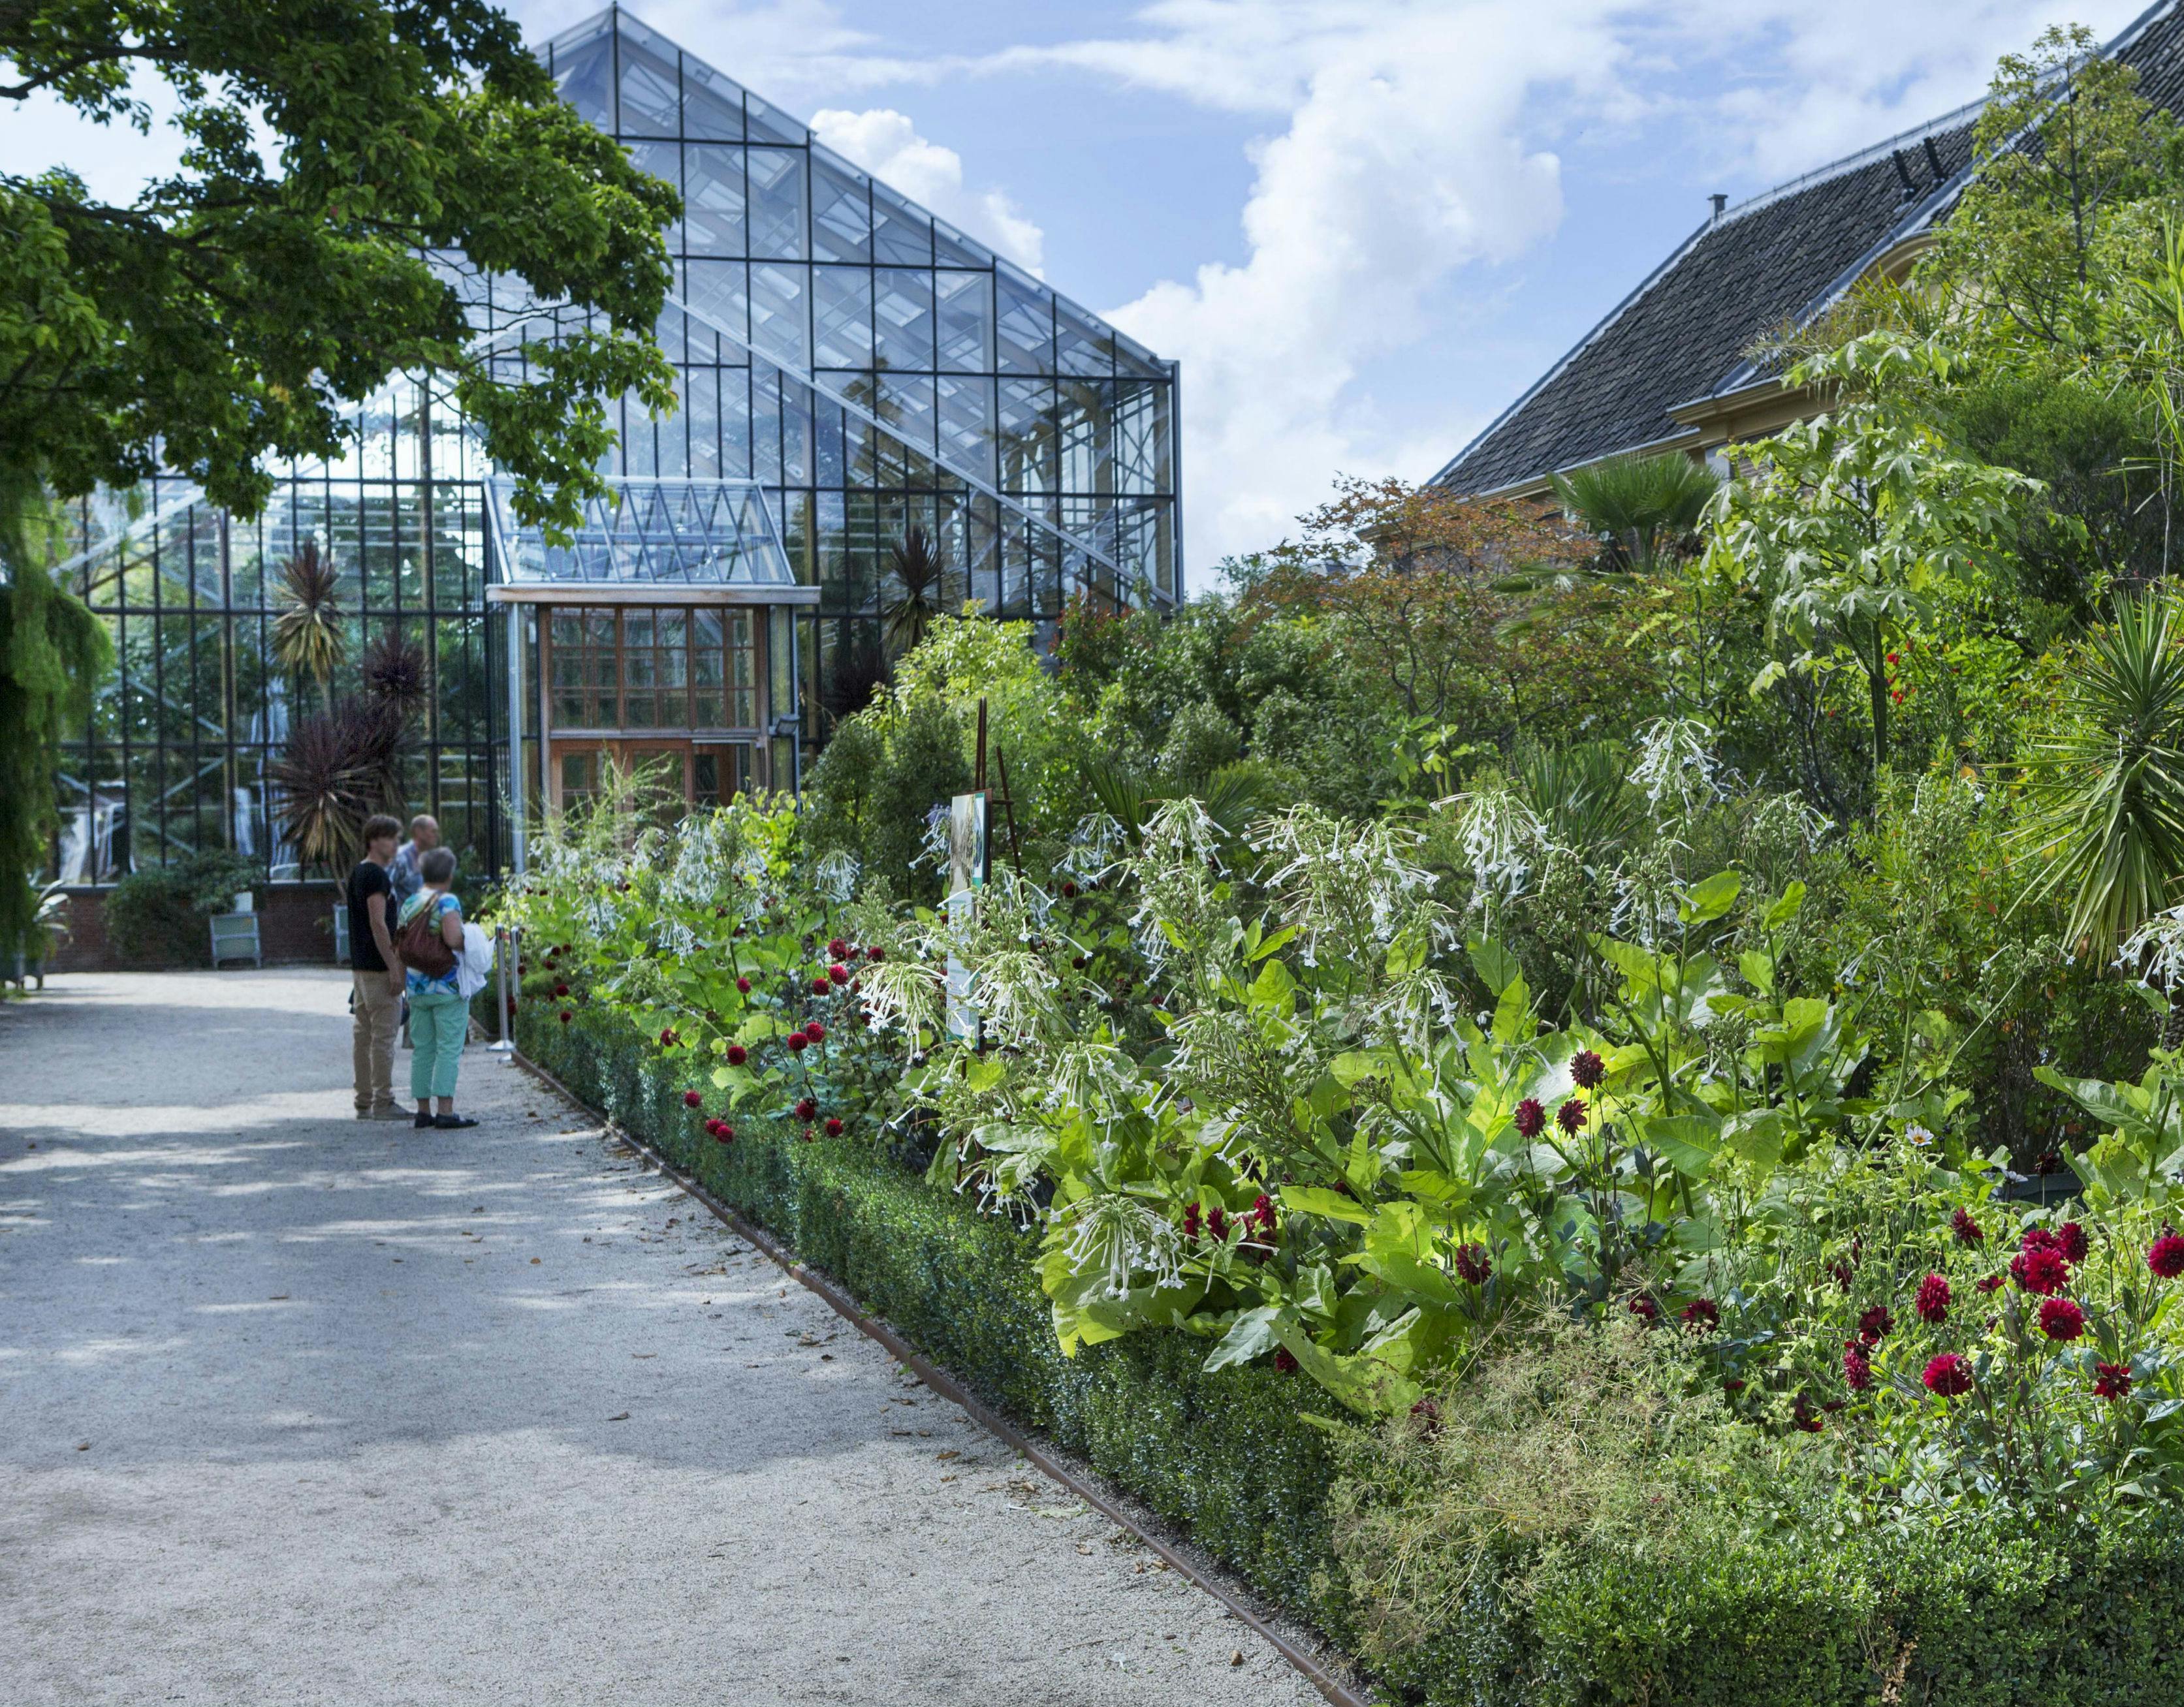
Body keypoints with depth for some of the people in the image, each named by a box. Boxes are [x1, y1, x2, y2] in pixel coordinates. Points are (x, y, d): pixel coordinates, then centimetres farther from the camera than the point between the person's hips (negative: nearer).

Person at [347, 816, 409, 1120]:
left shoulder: (357, 873, 16)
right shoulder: (376, 875, -14)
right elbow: (378, 924, -20)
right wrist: (394, 968, -19)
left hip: (360, 966, 10)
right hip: (378, 968, -10)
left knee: (363, 1034, 11)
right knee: (383, 1035, -7)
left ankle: (364, 1102, 16)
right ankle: (383, 1103, -5)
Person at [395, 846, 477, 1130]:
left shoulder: (408, 905, 10)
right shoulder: (447, 902, -10)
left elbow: (399, 949, 12)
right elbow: (453, 939, -24)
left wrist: (405, 982, 20)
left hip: (417, 989, 6)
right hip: (448, 989, -6)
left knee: (422, 1050, 10)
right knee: (449, 1049, -4)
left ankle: (424, 1110, 12)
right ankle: (445, 1111, -8)